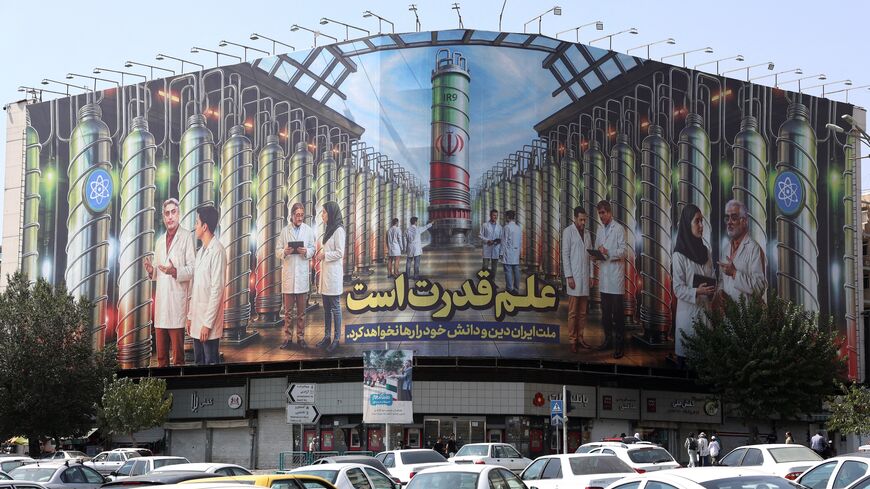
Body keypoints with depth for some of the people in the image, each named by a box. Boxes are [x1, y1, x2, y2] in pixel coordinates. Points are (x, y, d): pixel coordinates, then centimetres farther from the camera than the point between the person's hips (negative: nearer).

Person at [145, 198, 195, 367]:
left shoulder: (187, 236, -2)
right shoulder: (159, 241, 21)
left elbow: (192, 269, -8)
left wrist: (175, 272, -24)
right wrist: (151, 271, 4)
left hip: (177, 301, -7)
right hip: (160, 301, 7)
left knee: (177, 351, -6)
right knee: (161, 352, 8)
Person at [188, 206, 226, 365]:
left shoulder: (217, 251, -15)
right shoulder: (201, 252, 13)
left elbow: (217, 289, -18)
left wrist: (208, 323, -19)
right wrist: (190, 316, 16)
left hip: (209, 323, -9)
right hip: (197, 319, 9)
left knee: (211, 363, -4)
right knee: (199, 362, 12)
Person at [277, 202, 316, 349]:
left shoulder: (309, 230, 4)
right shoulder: (285, 231, 4)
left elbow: (312, 249, 6)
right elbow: (278, 250, 4)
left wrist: (306, 252, -16)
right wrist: (284, 252, -17)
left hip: (303, 273, 0)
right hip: (288, 273, 0)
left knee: (301, 310, 5)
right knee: (288, 310, 3)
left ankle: (301, 337, 12)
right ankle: (288, 338, 8)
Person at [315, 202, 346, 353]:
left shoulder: (338, 230, -12)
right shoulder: (329, 229, 15)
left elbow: (339, 253, -16)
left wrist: (324, 255, -11)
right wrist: (320, 253, 7)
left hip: (333, 273, -9)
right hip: (325, 272, 9)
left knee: (335, 307, -3)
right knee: (326, 307, 11)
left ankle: (336, 339, 1)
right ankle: (327, 337, 15)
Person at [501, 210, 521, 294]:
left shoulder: (507, 227, -11)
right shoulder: (518, 227, 10)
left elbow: (504, 241, -11)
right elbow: (521, 241, 15)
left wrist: (502, 252, -7)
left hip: (508, 252, -7)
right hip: (516, 253, 7)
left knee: (508, 271, -5)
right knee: (516, 271, 8)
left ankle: (510, 288, -8)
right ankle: (516, 289, 11)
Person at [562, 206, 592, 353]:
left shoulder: (587, 232, 13)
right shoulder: (568, 232, -3)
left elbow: (589, 254, 16)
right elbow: (565, 255, -7)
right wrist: (569, 276, -12)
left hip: (585, 276, 5)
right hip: (574, 277, -5)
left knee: (583, 311, 7)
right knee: (573, 312, -3)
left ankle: (580, 337, 14)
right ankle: (572, 340, 1)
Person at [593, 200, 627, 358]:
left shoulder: (618, 229, -6)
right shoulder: (600, 229, 16)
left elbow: (622, 251, -10)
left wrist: (607, 252, -22)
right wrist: (597, 252, -2)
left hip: (615, 272, -7)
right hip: (603, 271, 7)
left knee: (617, 310, -7)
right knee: (605, 310, 11)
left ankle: (619, 344, -5)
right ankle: (608, 339, 20)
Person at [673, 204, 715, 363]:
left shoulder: (705, 251, 9)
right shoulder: (679, 255, -10)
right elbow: (678, 289, -12)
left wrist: (712, 290, -7)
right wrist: (697, 292, -26)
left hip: (705, 310, 5)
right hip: (688, 311, -5)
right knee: (687, 351, -2)